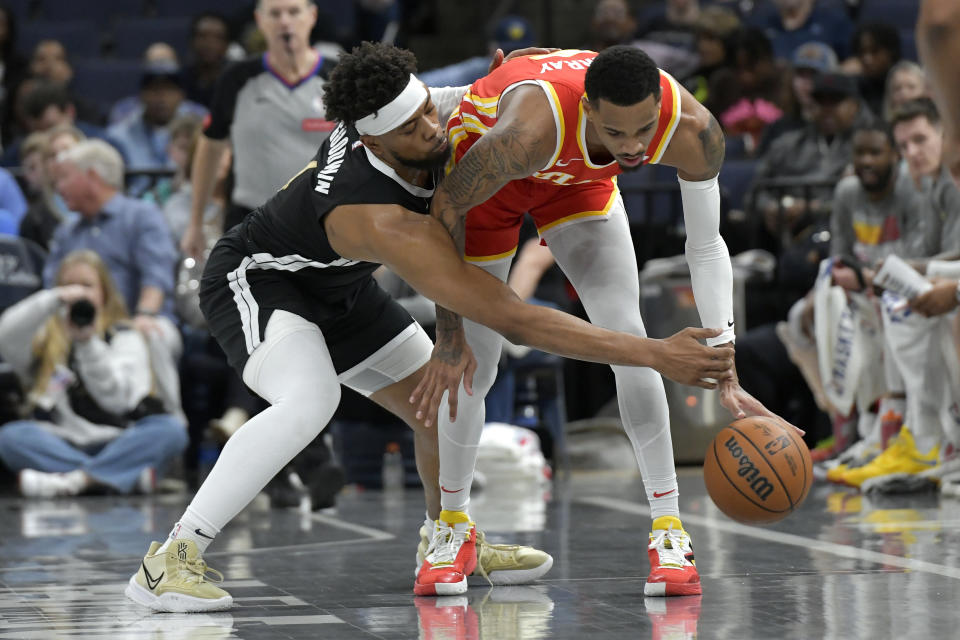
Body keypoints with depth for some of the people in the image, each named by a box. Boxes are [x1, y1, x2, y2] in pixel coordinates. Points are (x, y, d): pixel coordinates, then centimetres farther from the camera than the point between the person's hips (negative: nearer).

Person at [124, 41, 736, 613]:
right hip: (254, 277, -9)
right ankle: (169, 559, -28)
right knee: (309, 400, -34)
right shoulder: (387, 225, -42)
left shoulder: (410, 103, -20)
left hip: (334, 284, 9)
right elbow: (514, 320, -45)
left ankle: (455, 543, 33)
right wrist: (655, 354, -47)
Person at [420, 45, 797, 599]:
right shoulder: (534, 125, -46)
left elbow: (706, 246, -18)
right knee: (470, 364, -4)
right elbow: (447, 206, -28)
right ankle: (454, 526, 19)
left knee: (626, 336, -12)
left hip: (580, 177, 3)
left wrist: (726, 373, -24)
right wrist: (449, 336, -25)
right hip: (482, 155, -3)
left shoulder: (693, 132, -35)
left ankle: (669, 529, -4)